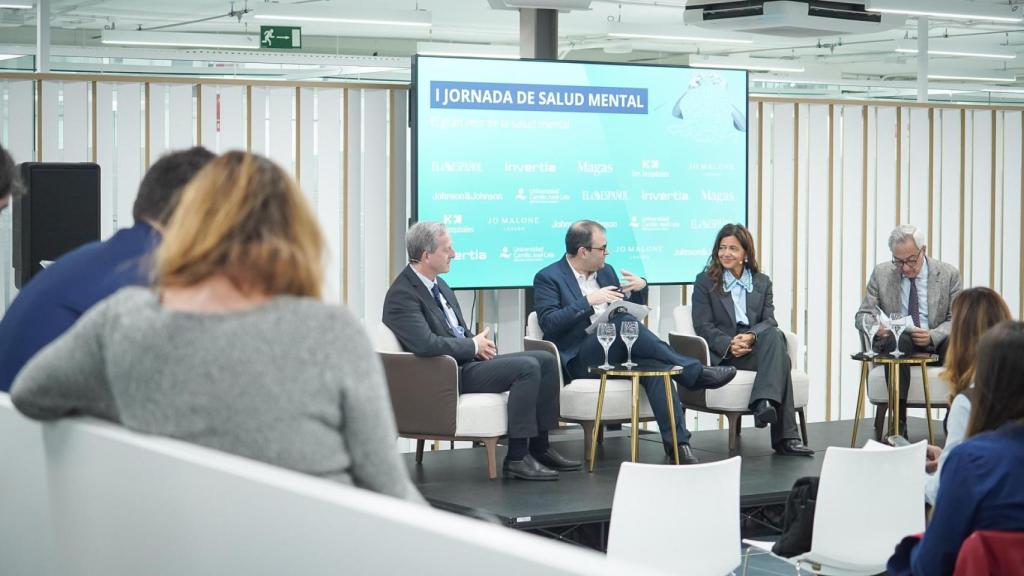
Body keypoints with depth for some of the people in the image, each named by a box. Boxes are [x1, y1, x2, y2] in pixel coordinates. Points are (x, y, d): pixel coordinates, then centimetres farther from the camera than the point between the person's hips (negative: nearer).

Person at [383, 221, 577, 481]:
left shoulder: (439, 284, 15)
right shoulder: (402, 295, -16)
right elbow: (426, 344, -28)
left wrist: (479, 342, 0)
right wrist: (473, 346, -15)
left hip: (467, 361, 10)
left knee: (546, 360, 0)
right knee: (527, 368, -24)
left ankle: (539, 447, 3)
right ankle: (516, 458, -20)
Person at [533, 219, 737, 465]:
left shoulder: (606, 272, 18)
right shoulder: (548, 278, 0)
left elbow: (633, 312, 23)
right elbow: (549, 323, -14)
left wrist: (640, 288, 3)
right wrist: (589, 302, -22)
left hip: (617, 353, 5)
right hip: (578, 361, -5)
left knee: (655, 367, -29)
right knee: (624, 322, -32)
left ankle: (677, 440, -37)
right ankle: (694, 373, -29)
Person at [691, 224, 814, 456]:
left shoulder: (762, 282, 19)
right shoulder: (705, 281, 10)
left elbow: (769, 321, 6)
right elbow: (703, 326, -1)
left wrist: (751, 336, -18)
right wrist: (729, 344, -20)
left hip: (757, 345, 3)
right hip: (723, 354, -3)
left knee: (775, 336, -36)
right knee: (780, 357, -33)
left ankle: (764, 403, -50)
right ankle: (785, 436, -42)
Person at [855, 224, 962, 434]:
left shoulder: (948, 274, 2)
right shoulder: (881, 274, 4)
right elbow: (863, 315, 5)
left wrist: (932, 336, -22)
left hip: (936, 344, 0)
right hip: (895, 343, 0)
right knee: (898, 341, -36)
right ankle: (898, 422, -37)